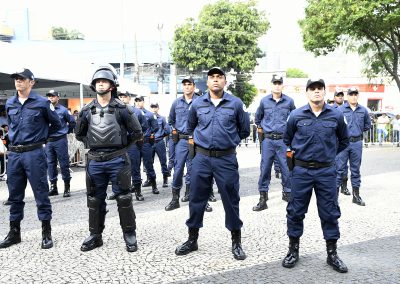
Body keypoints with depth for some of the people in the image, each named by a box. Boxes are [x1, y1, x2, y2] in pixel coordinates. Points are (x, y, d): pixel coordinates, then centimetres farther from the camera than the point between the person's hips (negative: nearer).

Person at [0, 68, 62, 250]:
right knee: (15, 195, 12)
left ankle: (46, 233, 10)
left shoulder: (42, 103, -4)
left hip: (34, 153, -5)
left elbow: (56, 124, 6)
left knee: (41, 194, 0)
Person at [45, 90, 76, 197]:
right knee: (50, 164, 9)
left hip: (60, 140, -4)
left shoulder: (63, 110, -3)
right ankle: (53, 186, 18)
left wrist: (67, 131, 6)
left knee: (64, 163, -1)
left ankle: (67, 187, 6)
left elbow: (72, 122, 6)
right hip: (48, 141, 4)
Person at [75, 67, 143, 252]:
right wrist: (91, 144, 10)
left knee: (123, 198, 2)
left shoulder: (121, 108, -3)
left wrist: (121, 145, 2)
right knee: (95, 200, 11)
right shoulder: (87, 110, 6)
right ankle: (95, 235, 24)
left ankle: (129, 235, 15)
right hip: (95, 161, 3)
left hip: (117, 160, -3)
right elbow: (79, 133, 20)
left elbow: (137, 132, 2)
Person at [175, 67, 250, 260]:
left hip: (226, 159, -2)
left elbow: (244, 130, 13)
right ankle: (192, 239, 24)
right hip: (201, 158, 2)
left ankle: (236, 242, 20)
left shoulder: (236, 103, 0)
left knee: (231, 200, 5)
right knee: (196, 199, 9)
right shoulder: (197, 104, 5)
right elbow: (190, 127, 24)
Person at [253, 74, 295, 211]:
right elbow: (258, 117, 21)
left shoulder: (289, 101, 2)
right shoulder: (264, 101, 5)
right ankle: (263, 198, 8)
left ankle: (287, 193, 18)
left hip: (284, 140, 0)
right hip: (267, 140, 1)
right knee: (264, 168, 1)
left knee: (286, 168, 2)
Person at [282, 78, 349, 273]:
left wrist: (329, 154, 11)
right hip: (301, 171, 0)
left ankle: (332, 254, 22)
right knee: (295, 211, 7)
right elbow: (287, 139, 15)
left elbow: (344, 141, 16)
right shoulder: (296, 115, -2)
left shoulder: (336, 116, 0)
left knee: (330, 213, 7)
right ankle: (293, 250, 23)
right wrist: (296, 154, 9)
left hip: (326, 171, 1)